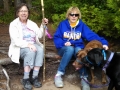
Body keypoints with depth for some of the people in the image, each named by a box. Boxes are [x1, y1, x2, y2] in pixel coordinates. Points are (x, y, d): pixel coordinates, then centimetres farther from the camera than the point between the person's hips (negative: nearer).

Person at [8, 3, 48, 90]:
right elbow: (15, 41, -15)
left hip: (33, 45, 4)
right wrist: (28, 44, -29)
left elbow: (39, 35, 3)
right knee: (30, 51, -36)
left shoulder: (32, 24, 14)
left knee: (40, 50, -30)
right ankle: (26, 79, -29)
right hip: (19, 48, -4)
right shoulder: (13, 24, -2)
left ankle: (35, 77, -28)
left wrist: (43, 25, -10)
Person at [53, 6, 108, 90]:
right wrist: (63, 43, -21)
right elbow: (56, 38, -1)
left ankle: (84, 78, -31)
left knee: (79, 50, -34)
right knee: (70, 49, -36)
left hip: (78, 48, 1)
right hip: (64, 48, -1)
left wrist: (103, 42, -32)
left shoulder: (82, 25, -3)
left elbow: (92, 35, -16)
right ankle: (59, 74, -27)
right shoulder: (63, 24, -3)